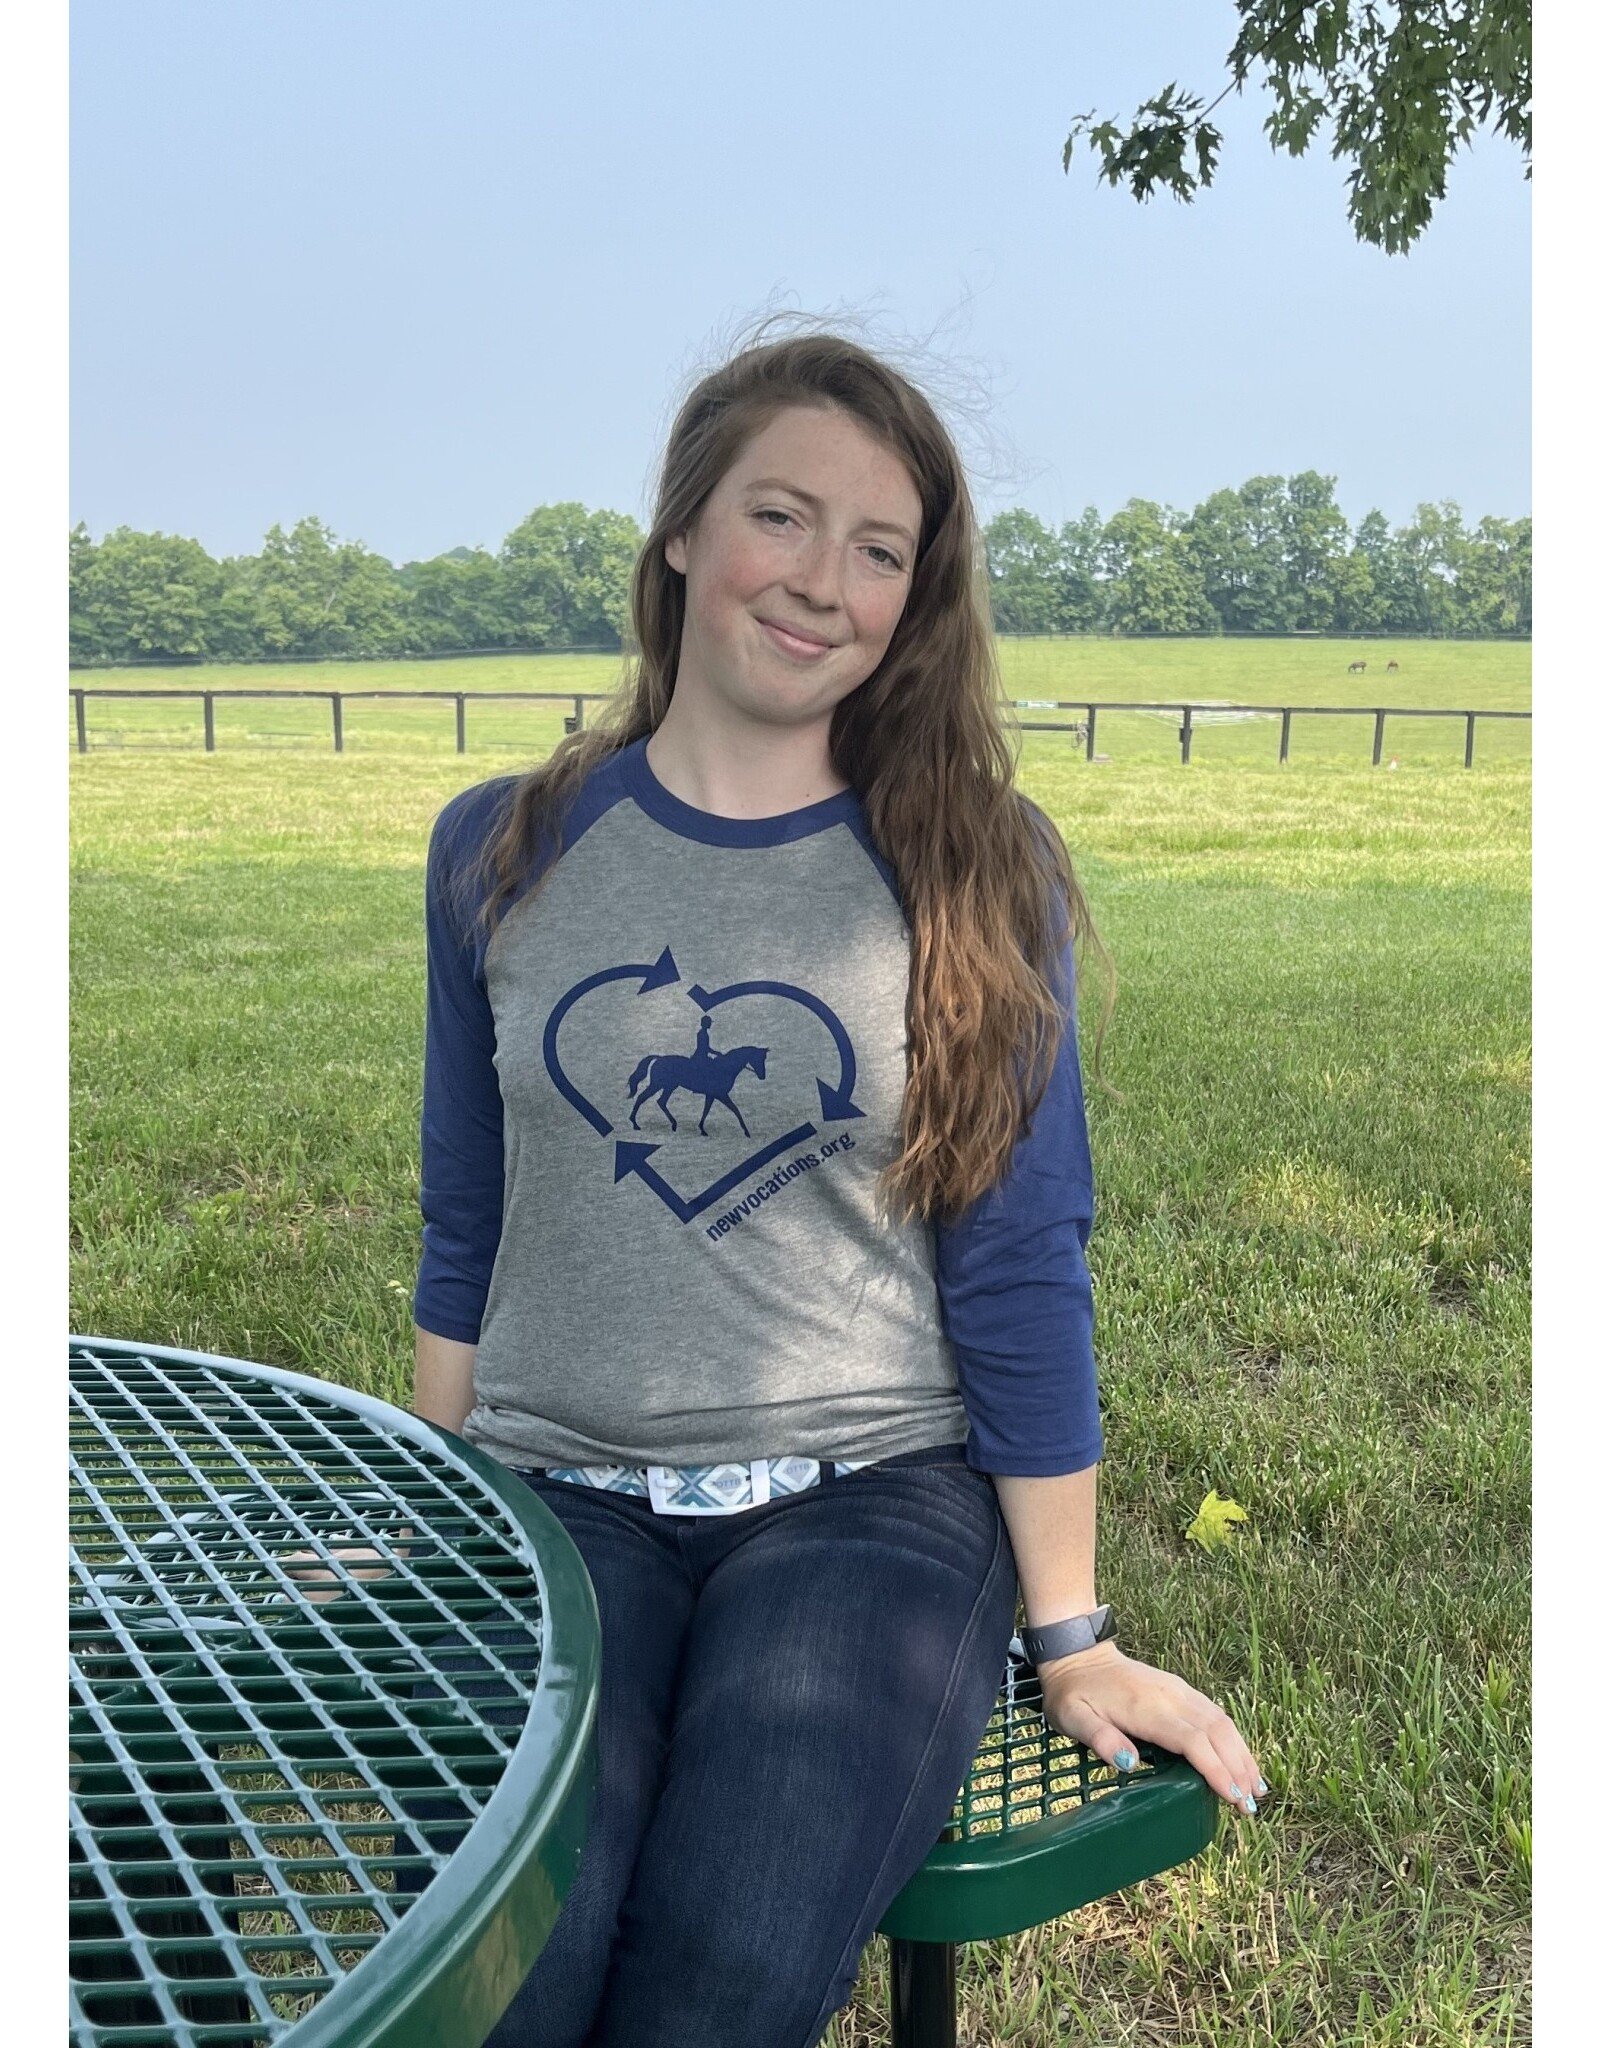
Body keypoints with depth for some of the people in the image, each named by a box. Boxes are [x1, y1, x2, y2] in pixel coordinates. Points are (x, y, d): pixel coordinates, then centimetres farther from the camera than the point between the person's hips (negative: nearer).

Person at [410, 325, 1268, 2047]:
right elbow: (466, 1238, 12)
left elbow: (1019, 1276, 0)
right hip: (555, 1497, 2)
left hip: (870, 1499, -1)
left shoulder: (973, 881, -1)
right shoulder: (502, 855, 6)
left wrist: (1071, 1642, 2)